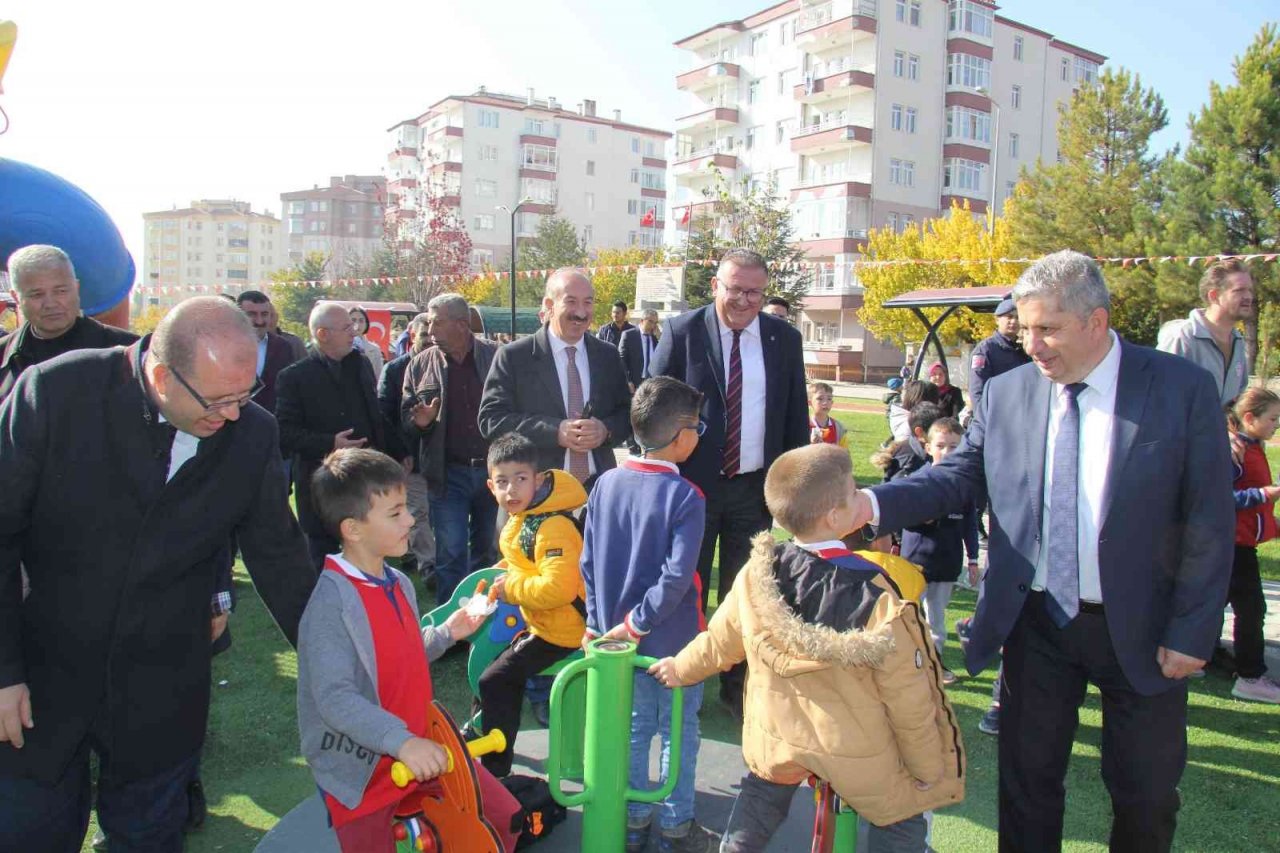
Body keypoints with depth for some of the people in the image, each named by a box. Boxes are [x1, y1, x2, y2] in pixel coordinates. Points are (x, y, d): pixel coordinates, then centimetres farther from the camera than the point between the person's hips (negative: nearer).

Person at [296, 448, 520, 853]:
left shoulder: (400, 584, 3)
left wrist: (446, 633, 3)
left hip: (421, 751, 7)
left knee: (506, 819, 9)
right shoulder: (331, 600, -22)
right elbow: (334, 698, -29)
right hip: (361, 770, -7)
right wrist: (401, 741, -37)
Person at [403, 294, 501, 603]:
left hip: (493, 469, 1)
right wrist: (419, 420, -16)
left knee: (486, 548, 16)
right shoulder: (421, 365, 1)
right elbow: (406, 414, 6)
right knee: (450, 552, 0)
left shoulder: (497, 357, -3)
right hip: (449, 473, 0)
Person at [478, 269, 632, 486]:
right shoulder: (513, 357, -4)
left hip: (598, 487, 3)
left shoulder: (608, 356, 8)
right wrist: (555, 432, -21)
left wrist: (606, 430, -12)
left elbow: (628, 413, 11)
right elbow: (491, 419, -9)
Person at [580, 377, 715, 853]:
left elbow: (588, 561, 0)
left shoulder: (605, 485, -4)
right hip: (673, 639, -5)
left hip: (618, 636, 5)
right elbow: (676, 576, -25)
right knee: (679, 731, 13)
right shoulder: (685, 497, -19)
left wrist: (596, 620, 8)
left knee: (634, 727, 19)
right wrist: (638, 624, -16)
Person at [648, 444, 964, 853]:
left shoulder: (757, 575, -13)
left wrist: (682, 668, 23)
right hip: (857, 755, -3)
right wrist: (928, 767, -2)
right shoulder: (876, 600, -26)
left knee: (761, 800, 31)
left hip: (776, 740, 4)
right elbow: (908, 698, -18)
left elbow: (721, 640, 2)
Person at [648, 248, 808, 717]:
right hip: (693, 483, -2)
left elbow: (796, 418, 7)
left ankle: (739, 687, 29)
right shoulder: (682, 331, -6)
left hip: (756, 486, 3)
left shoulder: (784, 339, 2)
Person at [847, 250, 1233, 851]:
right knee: (1026, 778, 14)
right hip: (1037, 621, 2)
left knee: (1147, 792, 15)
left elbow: (1208, 524, -9)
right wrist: (874, 504, -18)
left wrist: (1191, 633, -10)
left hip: (1140, 628, -1)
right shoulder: (1006, 394, -3)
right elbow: (961, 475, -2)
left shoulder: (1183, 389, -11)